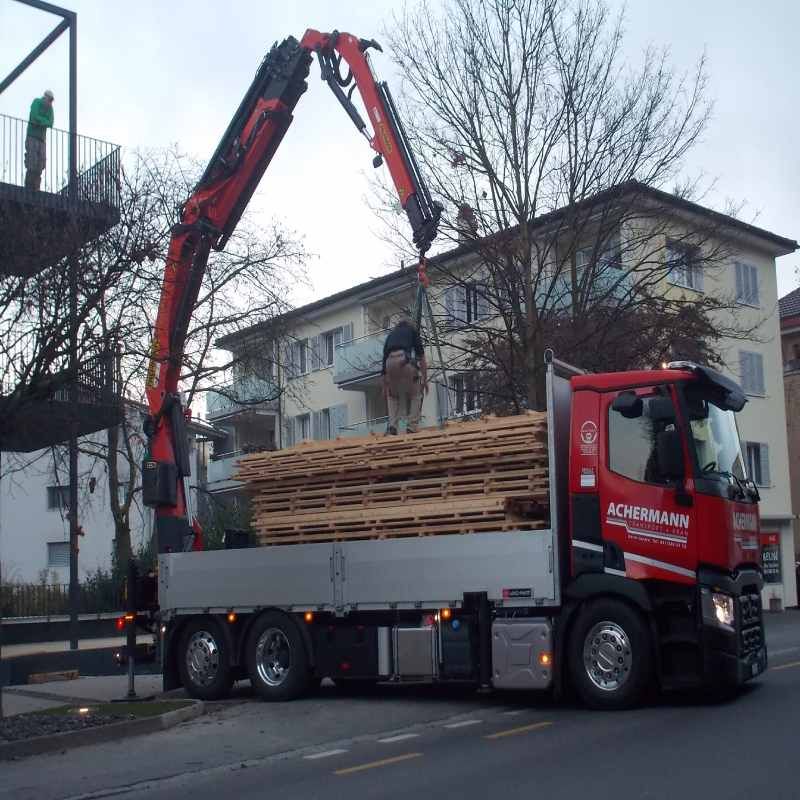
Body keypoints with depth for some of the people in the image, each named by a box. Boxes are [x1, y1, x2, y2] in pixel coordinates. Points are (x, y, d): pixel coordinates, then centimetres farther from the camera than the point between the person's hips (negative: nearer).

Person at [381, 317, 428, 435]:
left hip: (390, 362, 3)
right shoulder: (412, 330, 25)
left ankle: (392, 426, 10)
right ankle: (411, 428, 5)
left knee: (393, 396, 26)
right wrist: (424, 379, 11)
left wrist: (384, 387, 38)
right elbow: (421, 355, 12)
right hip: (405, 359, -3)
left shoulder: (391, 334, 35)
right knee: (415, 395, 16)